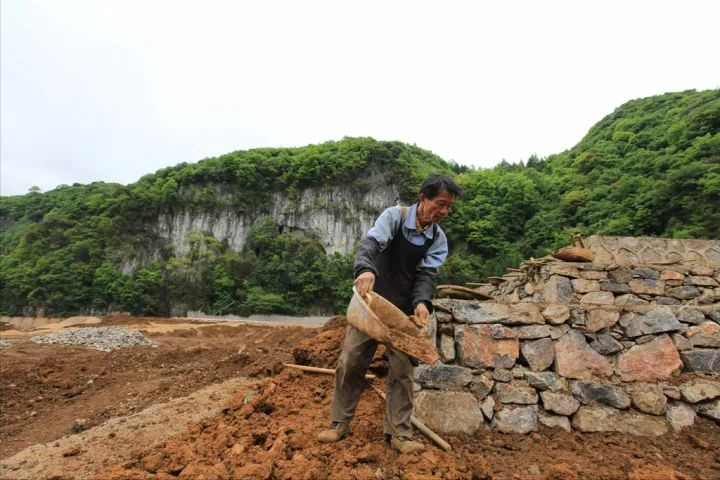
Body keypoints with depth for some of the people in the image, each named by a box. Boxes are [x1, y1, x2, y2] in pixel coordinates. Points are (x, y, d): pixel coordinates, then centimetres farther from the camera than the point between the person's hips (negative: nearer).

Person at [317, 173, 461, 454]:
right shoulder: (395, 216, -14)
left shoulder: (438, 239, -3)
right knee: (350, 362, 2)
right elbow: (371, 243, -29)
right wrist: (365, 269, -51)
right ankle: (339, 423, 20)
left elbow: (427, 274, -11)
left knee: (402, 370, 2)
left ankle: (399, 434, 16)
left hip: (404, 311, 2)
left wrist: (421, 303, -32)